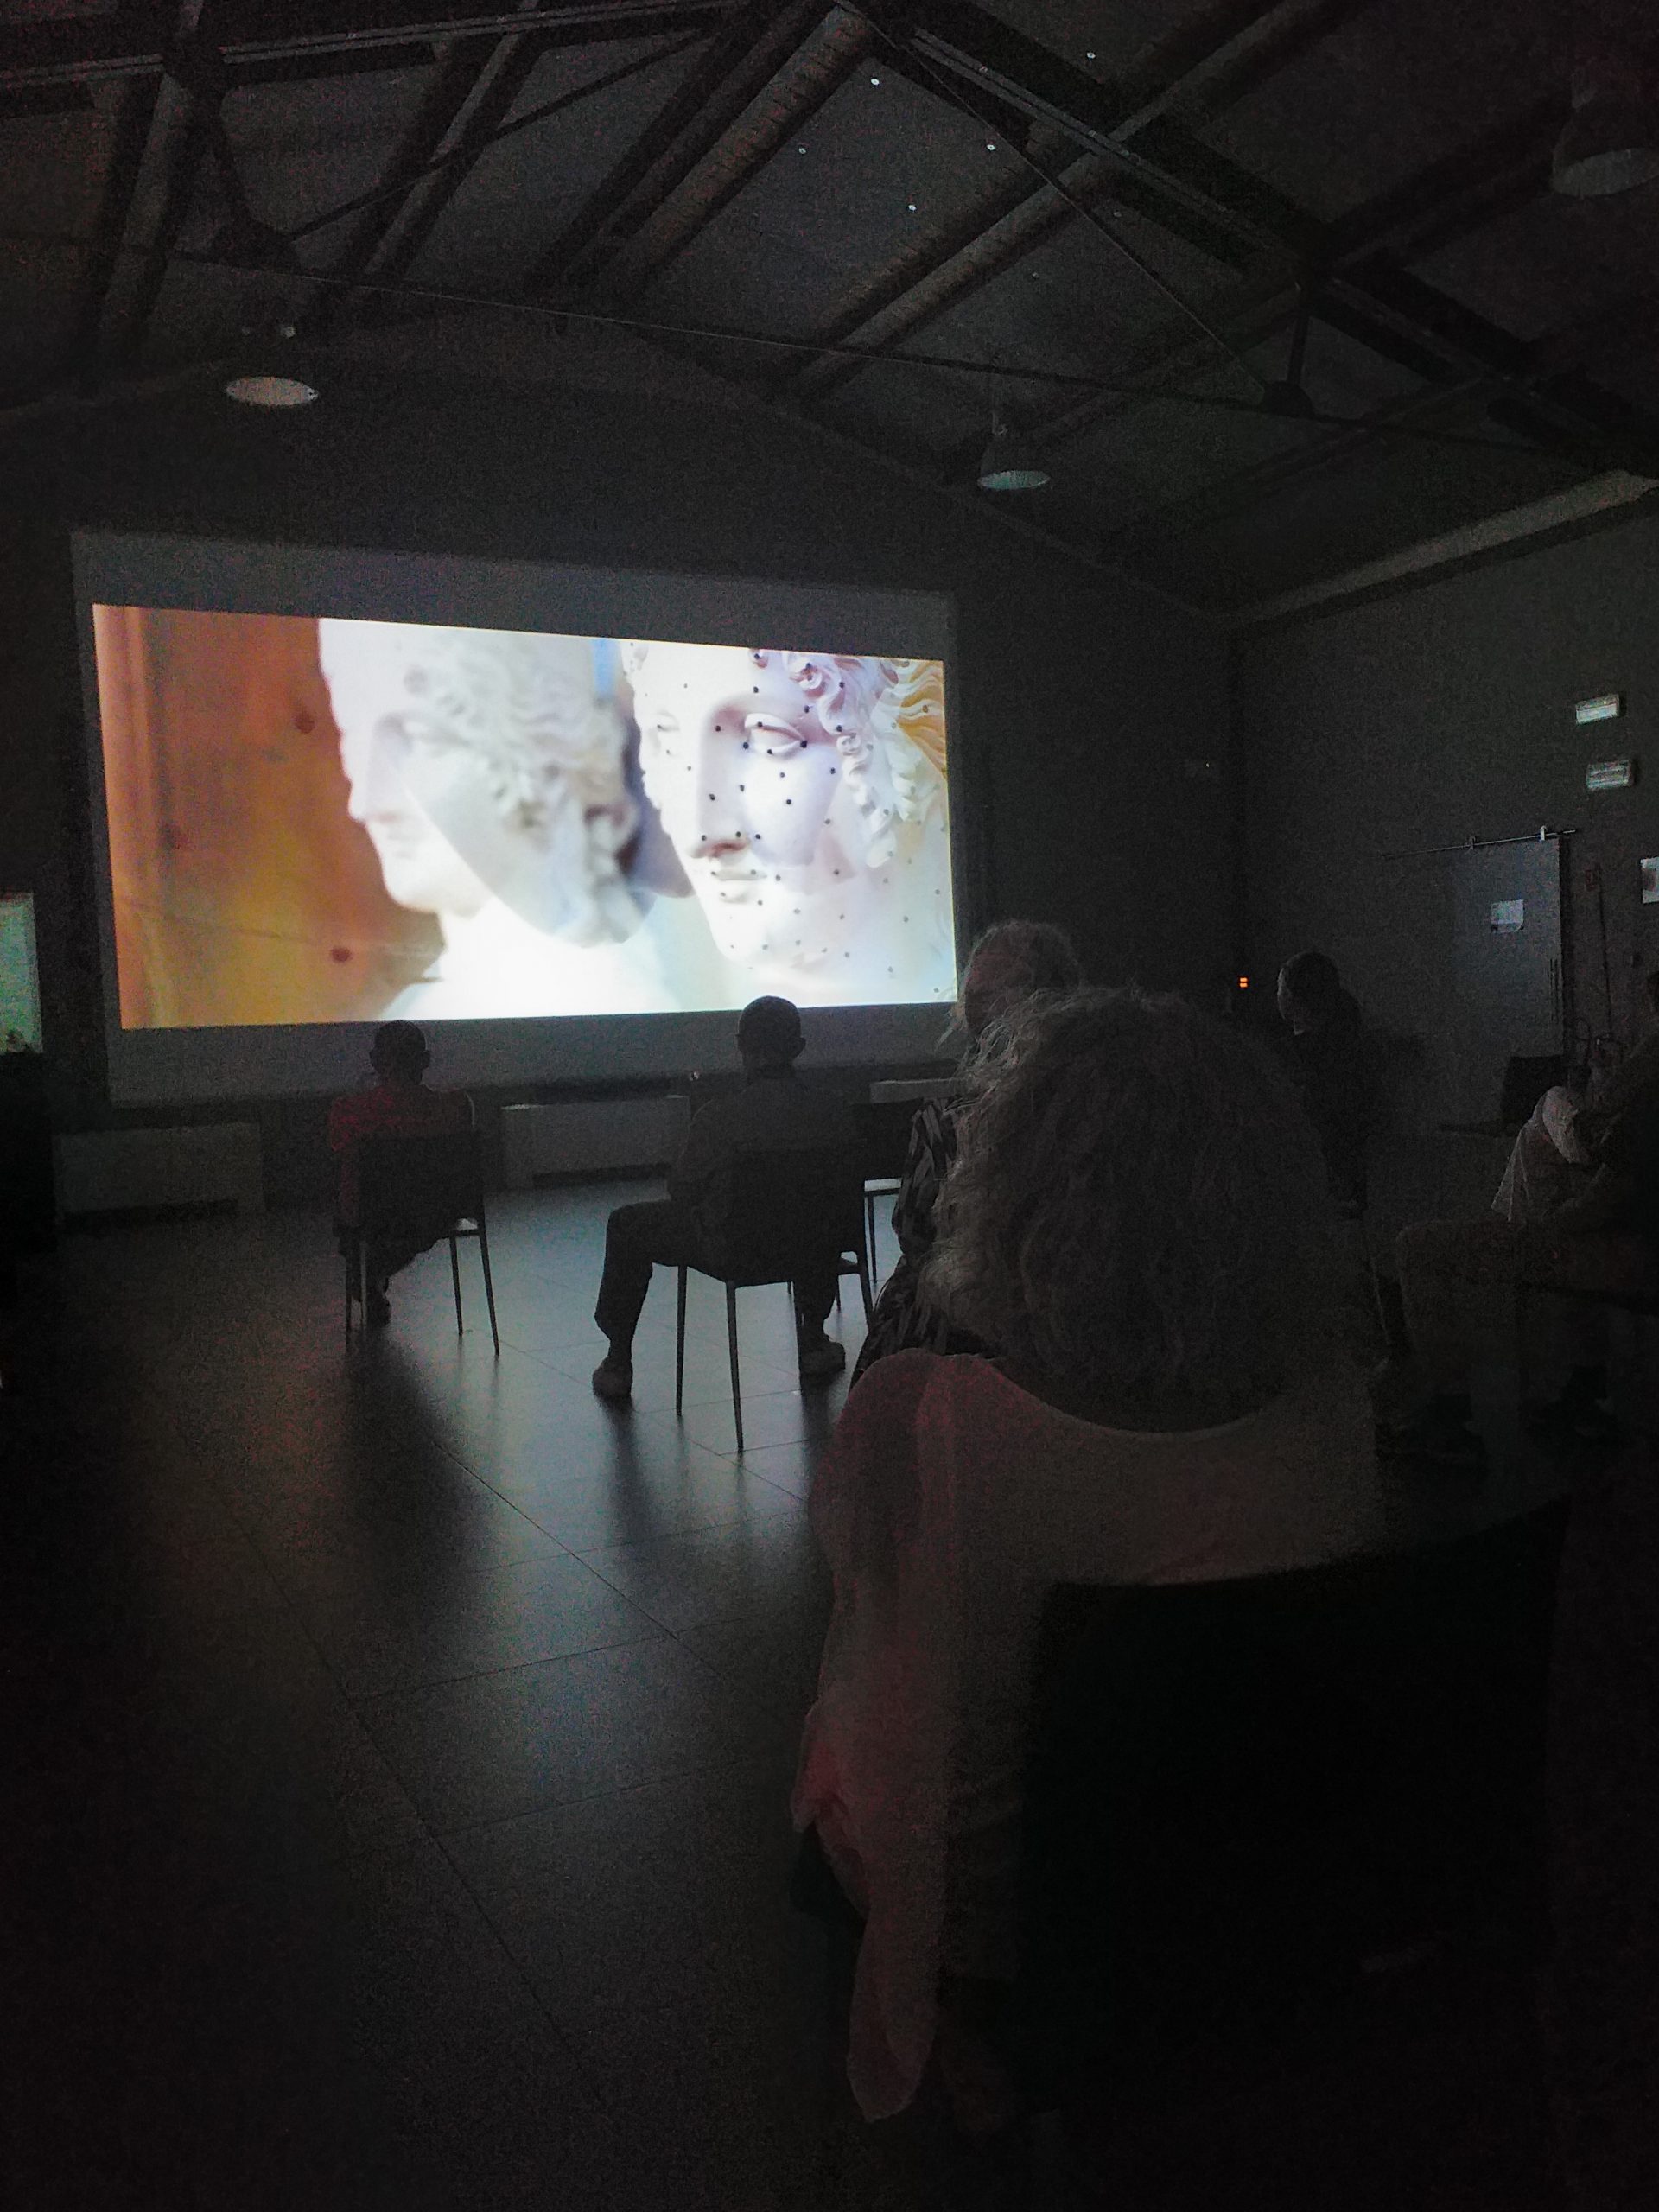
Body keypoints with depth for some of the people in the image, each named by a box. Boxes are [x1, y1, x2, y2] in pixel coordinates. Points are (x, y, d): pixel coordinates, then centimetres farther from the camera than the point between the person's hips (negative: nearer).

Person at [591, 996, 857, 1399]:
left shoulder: (721, 1117, -26)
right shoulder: (834, 1114, -16)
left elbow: (681, 1190, -13)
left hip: (729, 1247, -3)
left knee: (625, 1226, 20)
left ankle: (618, 1363, 27)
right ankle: (813, 1342, 47)